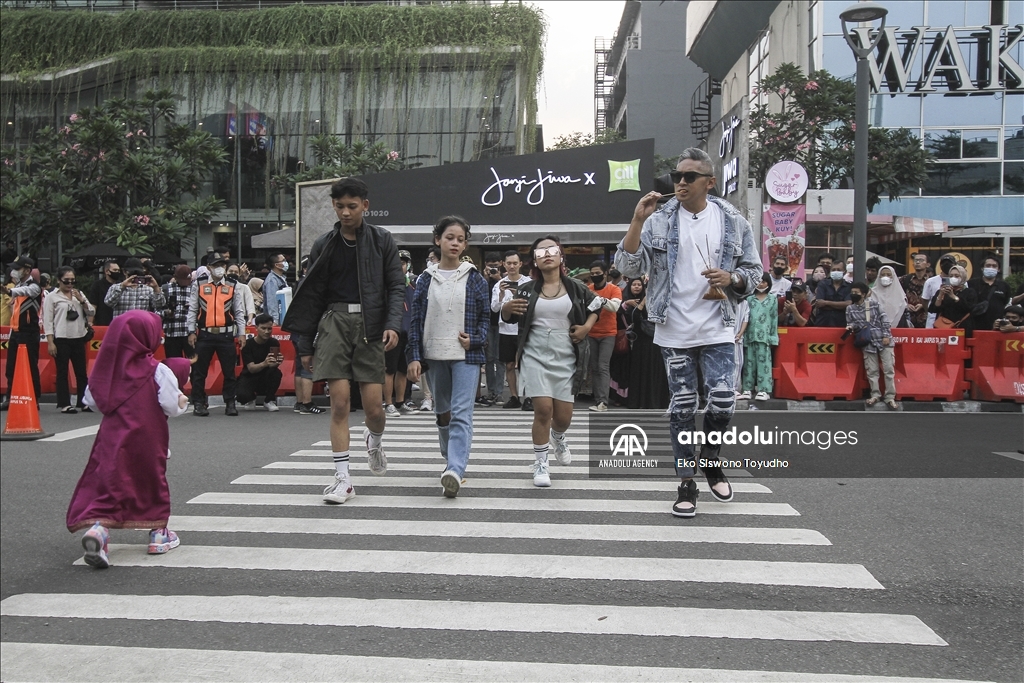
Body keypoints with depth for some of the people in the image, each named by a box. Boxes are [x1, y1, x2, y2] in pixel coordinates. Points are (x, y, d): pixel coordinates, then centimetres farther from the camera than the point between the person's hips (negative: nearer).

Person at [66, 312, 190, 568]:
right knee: (153, 481, 15)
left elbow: (92, 401, 9)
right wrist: (182, 400, 8)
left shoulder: (108, 368, 0)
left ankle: (97, 528, -18)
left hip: (113, 436, 2)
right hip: (148, 438, -2)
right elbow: (172, 407, -14)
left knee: (108, 482, 5)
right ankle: (159, 533, 24)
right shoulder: (157, 370, -11)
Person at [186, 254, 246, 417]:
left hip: (226, 335, 1)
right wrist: (191, 332, 0)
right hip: (204, 335, 0)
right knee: (199, 371, 4)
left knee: (229, 371, 4)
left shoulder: (233, 287, 8)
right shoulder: (198, 285, 6)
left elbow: (239, 311, 9)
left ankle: (230, 403, 14)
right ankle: (199, 404, 13)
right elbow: (192, 310, 6)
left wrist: (241, 333, 4)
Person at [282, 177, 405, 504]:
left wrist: (393, 324, -12)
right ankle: (342, 479, 2)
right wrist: (305, 344, 10)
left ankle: (374, 439, 33)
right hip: (335, 321, 1)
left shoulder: (382, 241, 6)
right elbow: (312, 296, 12)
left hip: (370, 325, -1)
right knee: (339, 400, -7)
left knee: (374, 406, -3)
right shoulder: (324, 245, 9)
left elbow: (397, 287, 5)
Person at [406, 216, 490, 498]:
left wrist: (475, 340, -11)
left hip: (466, 355, -3)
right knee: (442, 412, 15)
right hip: (434, 355, 3)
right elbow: (415, 319, 4)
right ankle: (452, 461, 34)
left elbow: (486, 316, 7)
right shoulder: (426, 278, 5)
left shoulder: (474, 278, 2)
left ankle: (455, 471, -22)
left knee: (461, 414, -14)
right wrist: (414, 357, -4)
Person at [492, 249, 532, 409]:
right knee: (509, 365, 8)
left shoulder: (528, 282, 0)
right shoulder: (499, 284, 6)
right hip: (506, 329, 3)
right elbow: (494, 308, -3)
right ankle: (514, 397, 16)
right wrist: (501, 293, -20)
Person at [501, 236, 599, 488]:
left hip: (565, 358, 1)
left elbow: (596, 306, 16)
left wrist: (587, 327, -1)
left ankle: (558, 437, 42)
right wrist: (507, 308, -14)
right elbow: (508, 319, 9)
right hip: (535, 356, -1)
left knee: (563, 415, 4)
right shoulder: (527, 289, 0)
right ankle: (540, 464, 5)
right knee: (543, 409, -12)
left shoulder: (575, 288, 0)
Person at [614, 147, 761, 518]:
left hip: (718, 330, 0)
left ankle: (710, 458, 23)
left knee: (722, 403, -8)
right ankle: (686, 483, 19)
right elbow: (627, 267, -9)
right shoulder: (658, 221, -1)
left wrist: (732, 278, -13)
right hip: (674, 331, 0)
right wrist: (637, 220, -18)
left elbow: (753, 272, 9)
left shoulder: (733, 222, 2)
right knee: (682, 407, 6)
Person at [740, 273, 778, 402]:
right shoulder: (749, 299, 13)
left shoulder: (772, 300, 10)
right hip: (750, 335, 2)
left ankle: (764, 390, -9)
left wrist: (772, 336, -1)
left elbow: (774, 319, 7)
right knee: (749, 362, 3)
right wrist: (743, 334, 2)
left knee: (763, 362, -7)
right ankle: (748, 389, 5)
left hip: (764, 336, -2)